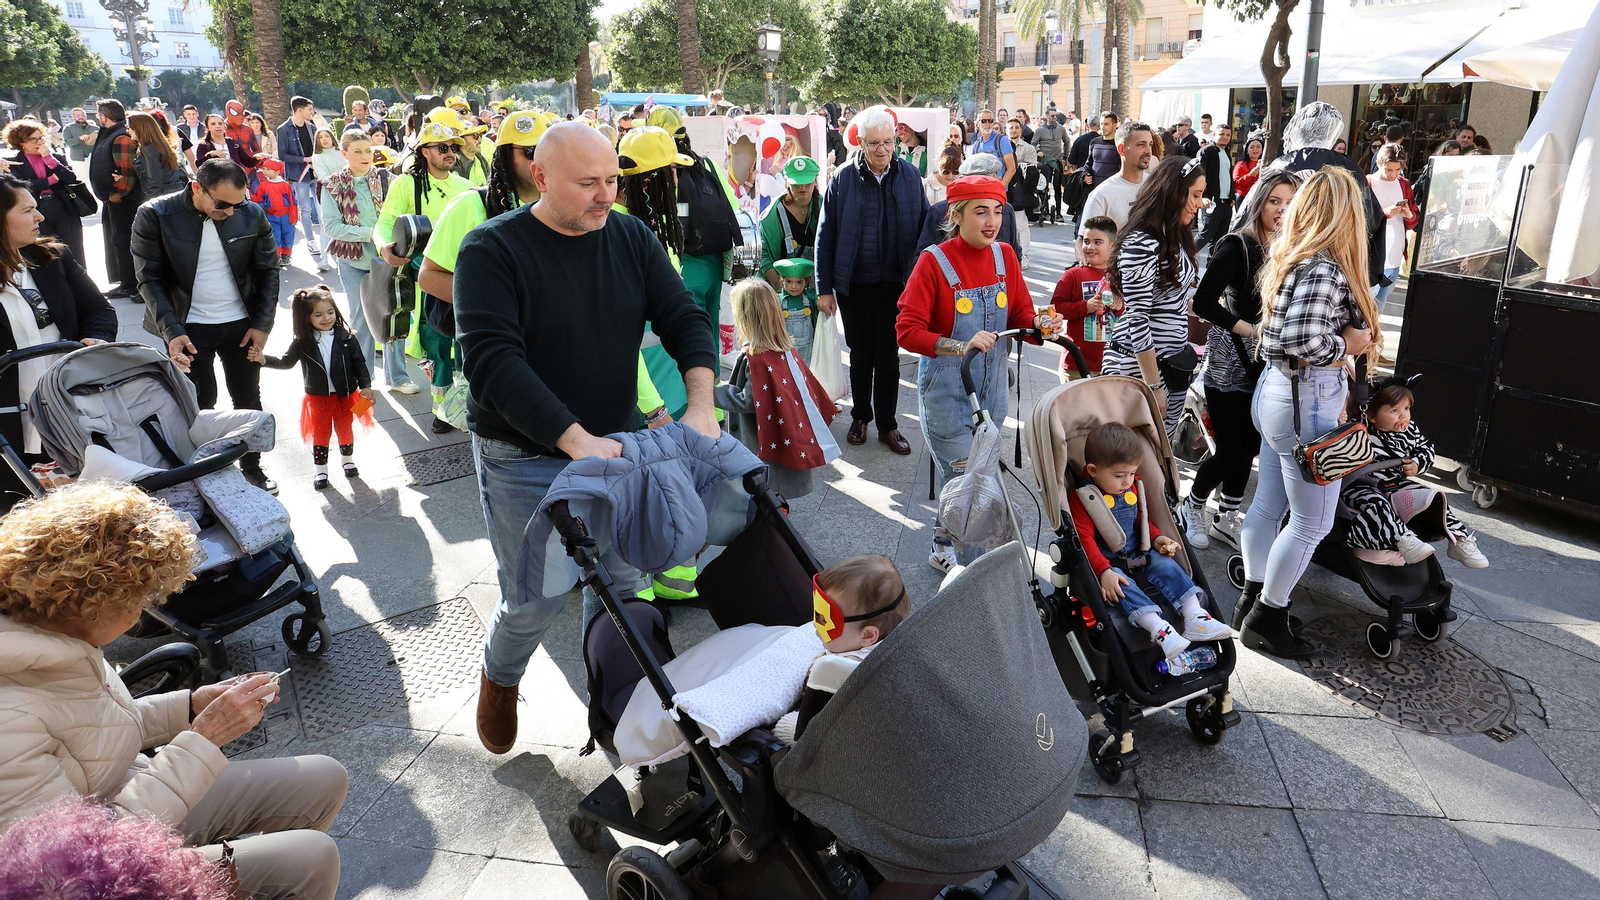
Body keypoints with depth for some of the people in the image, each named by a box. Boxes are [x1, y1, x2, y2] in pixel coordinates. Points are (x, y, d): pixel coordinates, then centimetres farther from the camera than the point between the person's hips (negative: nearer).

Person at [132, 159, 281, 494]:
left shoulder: (252, 215, -6)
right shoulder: (155, 216, -12)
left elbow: (268, 269, 3)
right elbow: (150, 278, -9)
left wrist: (262, 324, -3)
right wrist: (171, 331, -20)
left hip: (242, 324, 3)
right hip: (188, 328, -2)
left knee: (248, 400, 12)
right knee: (200, 405, 3)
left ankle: (252, 467, 30)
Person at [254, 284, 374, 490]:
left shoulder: (345, 338, -12)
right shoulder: (303, 343, -11)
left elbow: (359, 363, -6)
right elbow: (287, 361, -4)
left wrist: (365, 386, -11)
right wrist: (263, 359, -18)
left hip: (345, 395, 0)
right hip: (318, 398, 0)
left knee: (345, 429, 17)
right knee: (320, 433, 12)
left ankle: (347, 459, 41)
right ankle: (321, 470, 26)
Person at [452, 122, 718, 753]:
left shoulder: (631, 238, 1)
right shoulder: (493, 249, -14)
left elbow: (684, 318, 0)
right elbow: (492, 360, -24)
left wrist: (701, 405, -19)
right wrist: (576, 440, -33)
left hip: (616, 445, 4)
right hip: (524, 458, -4)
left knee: (622, 581, 11)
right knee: (536, 598, 3)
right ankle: (499, 678, 36)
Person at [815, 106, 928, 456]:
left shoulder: (909, 176, 0)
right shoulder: (844, 178, -5)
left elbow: (923, 227, 5)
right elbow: (825, 236, -3)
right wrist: (824, 289, -6)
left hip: (895, 283, 1)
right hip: (854, 284, -1)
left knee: (888, 356, 8)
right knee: (860, 354, 14)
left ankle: (887, 425, 20)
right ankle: (860, 416, 32)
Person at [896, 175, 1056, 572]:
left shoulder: (1004, 255, 1)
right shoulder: (934, 261, -14)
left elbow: (1020, 314, 7)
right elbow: (907, 330, -19)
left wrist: (1038, 323, -16)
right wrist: (961, 347, -32)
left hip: (991, 387, 5)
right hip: (946, 388, -5)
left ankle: (945, 545, 39)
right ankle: (944, 548, 24)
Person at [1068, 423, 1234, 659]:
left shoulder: (1132, 488, 8)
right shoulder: (1081, 498, -16)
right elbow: (1084, 539, -22)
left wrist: (1157, 538, 3)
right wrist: (1104, 571, -33)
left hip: (1137, 555, 7)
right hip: (1107, 563, -6)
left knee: (1167, 565, -15)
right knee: (1123, 586, -32)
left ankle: (1195, 616, -22)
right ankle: (1158, 629, -46)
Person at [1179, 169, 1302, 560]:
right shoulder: (1237, 246, -13)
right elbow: (1204, 302, -20)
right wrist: (1251, 329, -17)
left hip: (1267, 365, 6)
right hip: (1231, 362, -6)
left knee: (1250, 444, 13)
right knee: (1230, 448, -1)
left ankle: (1227, 518, 28)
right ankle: (1192, 508, 23)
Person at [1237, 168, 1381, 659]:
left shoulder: (1289, 260, 6)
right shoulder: (1325, 272, -21)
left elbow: (1286, 331, 7)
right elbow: (1304, 341, -31)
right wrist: (1349, 344, -14)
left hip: (1276, 391, 9)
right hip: (1307, 401, -9)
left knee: (1268, 504, 18)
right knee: (1312, 521, 3)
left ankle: (1254, 596, 32)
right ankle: (1266, 620, 14)